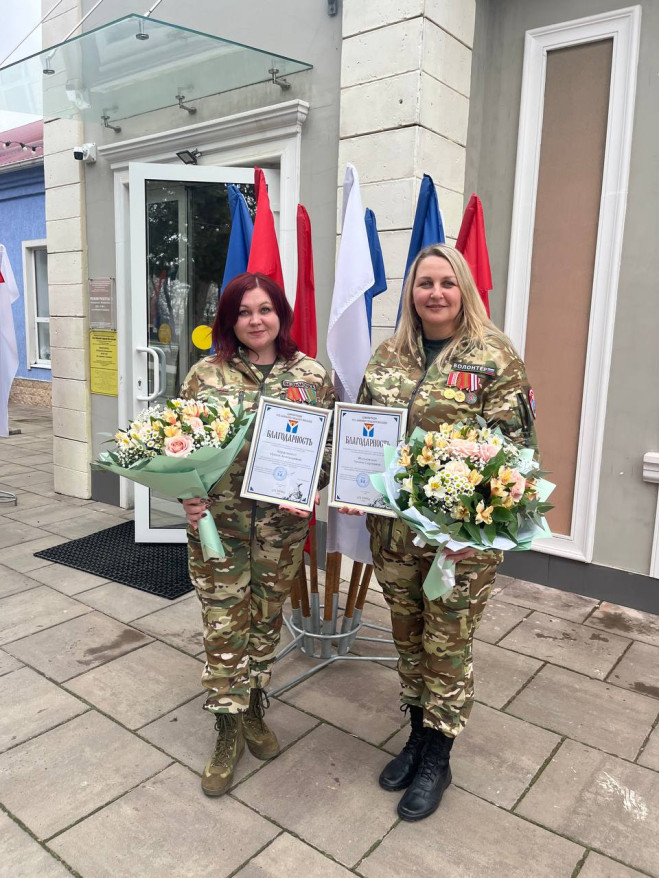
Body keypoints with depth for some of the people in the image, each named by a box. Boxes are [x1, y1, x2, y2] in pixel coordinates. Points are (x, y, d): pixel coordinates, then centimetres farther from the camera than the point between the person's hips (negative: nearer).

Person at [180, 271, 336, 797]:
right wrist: (188, 497, -12)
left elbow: (332, 444, 5)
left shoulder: (312, 375, 1)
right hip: (217, 523, -1)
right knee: (224, 626, 6)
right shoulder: (206, 375, -2)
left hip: (283, 524, 2)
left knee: (266, 619, 16)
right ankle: (229, 730, 26)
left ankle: (254, 709, 39)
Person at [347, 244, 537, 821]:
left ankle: (437, 760, 31)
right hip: (394, 526, 5)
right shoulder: (388, 355, 6)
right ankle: (418, 735, 41)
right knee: (408, 636, 18)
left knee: (447, 643, 9)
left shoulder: (494, 357, -7)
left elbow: (513, 443, -10)